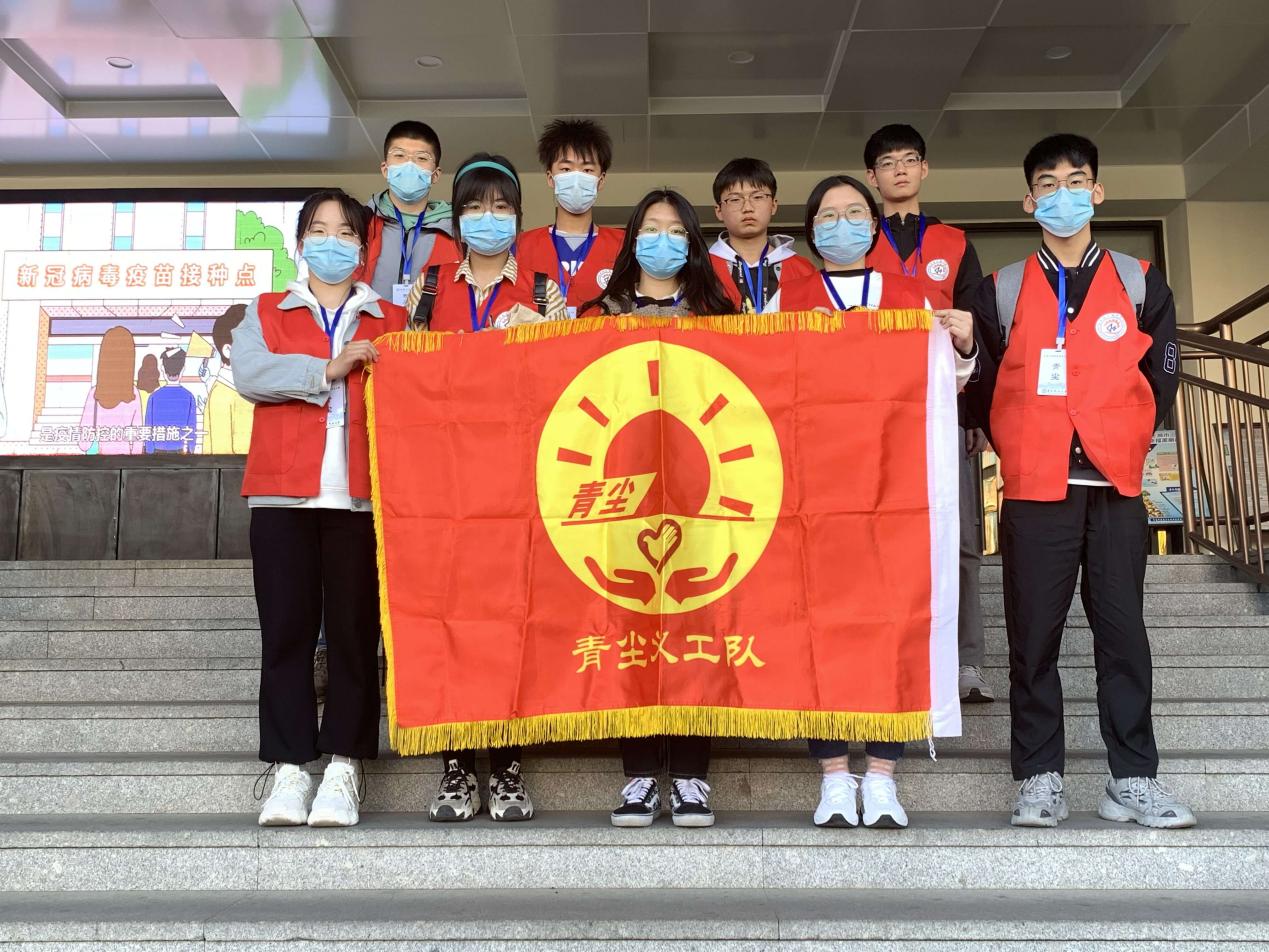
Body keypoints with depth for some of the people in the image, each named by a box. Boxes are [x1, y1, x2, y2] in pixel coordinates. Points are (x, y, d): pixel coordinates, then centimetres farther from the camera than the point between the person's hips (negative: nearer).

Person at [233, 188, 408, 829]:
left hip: (361, 494, 0)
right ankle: (288, 770, 6)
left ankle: (344, 769, 8)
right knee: (286, 631, -1)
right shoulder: (266, 313, 16)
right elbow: (249, 373, -4)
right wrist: (329, 369, -9)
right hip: (282, 493, 1)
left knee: (354, 631, 0)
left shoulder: (392, 323, 16)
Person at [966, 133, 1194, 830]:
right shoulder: (999, 291, 8)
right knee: (1034, 635, 1)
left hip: (1115, 486, 1)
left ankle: (1132, 781, 12)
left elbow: (1161, 379, 12)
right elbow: (985, 386, 9)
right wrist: (1019, 451, 7)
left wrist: (1124, 446, 8)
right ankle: (1039, 779, 11)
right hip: (1033, 489, -1)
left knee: (1122, 630, 3)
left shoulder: (1141, 284, 11)